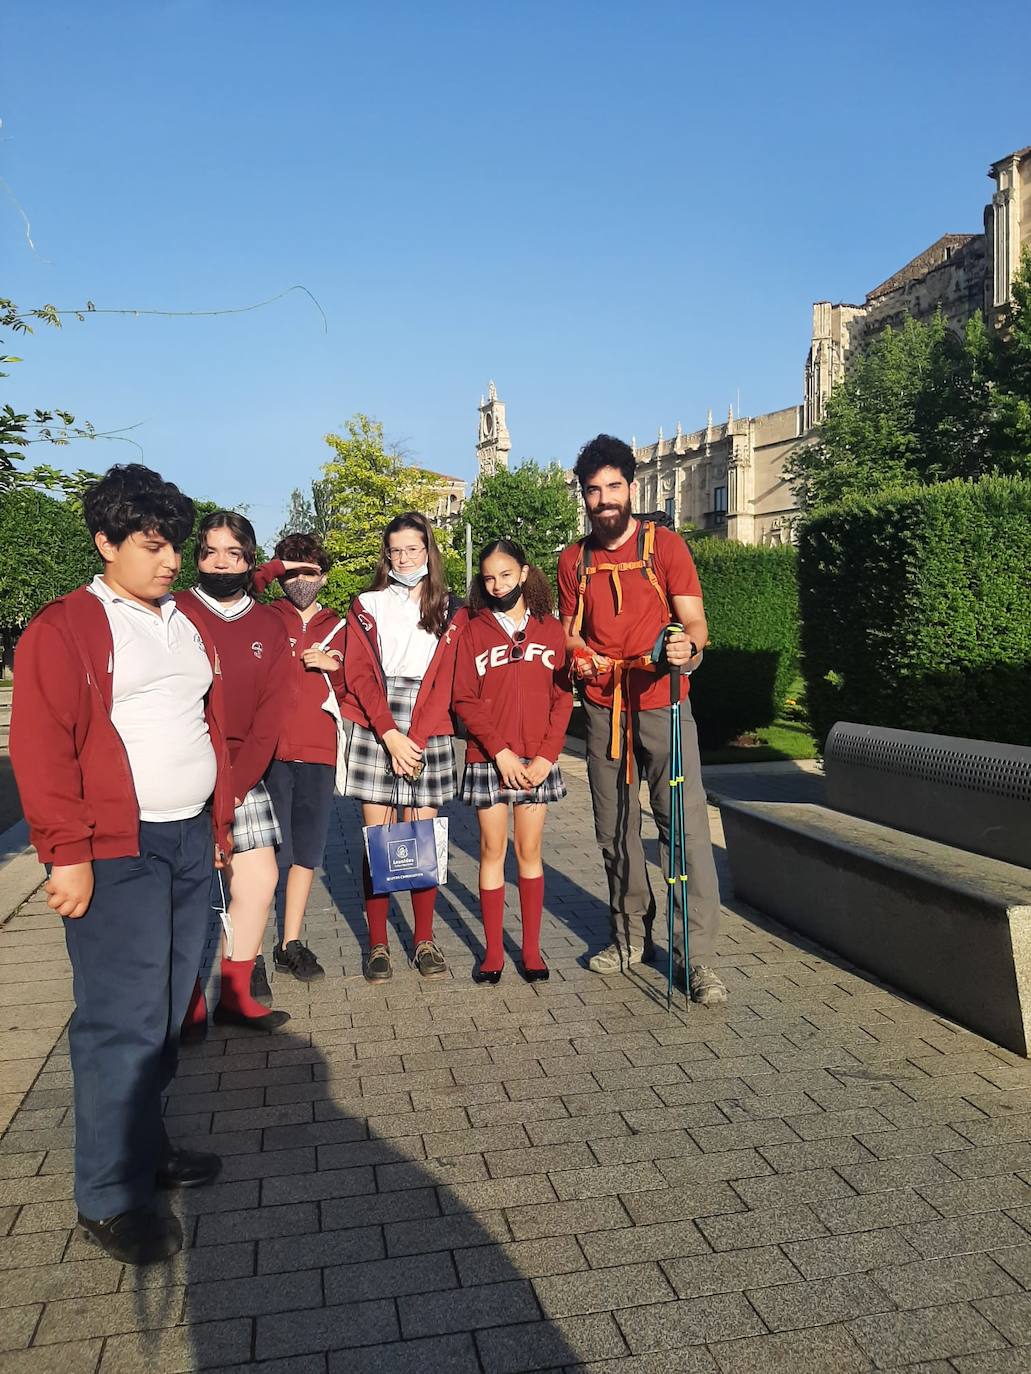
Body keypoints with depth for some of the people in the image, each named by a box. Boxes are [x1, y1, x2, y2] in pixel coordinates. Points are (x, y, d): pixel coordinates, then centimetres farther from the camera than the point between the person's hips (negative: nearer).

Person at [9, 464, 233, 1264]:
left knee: (169, 1009, 12)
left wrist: (220, 822, 15)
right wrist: (67, 853, -15)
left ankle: (145, 1145, 28)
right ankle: (111, 1197, 11)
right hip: (117, 854, -6)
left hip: (191, 843, 7)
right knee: (123, 1018, -3)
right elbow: (42, 747, -12)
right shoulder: (64, 628, -6)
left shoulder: (188, 625, 14)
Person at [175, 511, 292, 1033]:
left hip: (242, 779, 4)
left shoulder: (269, 627, 8)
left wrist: (235, 784, -7)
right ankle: (187, 1006, 14)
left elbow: (270, 716, 3)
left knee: (259, 881, 4)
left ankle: (236, 997, 20)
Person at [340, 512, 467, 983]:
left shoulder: (450, 611, 9)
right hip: (373, 734, 0)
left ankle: (425, 940, 12)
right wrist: (391, 735, -10)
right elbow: (359, 677, 0)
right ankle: (377, 945, 8)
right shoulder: (366, 606, 9)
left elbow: (444, 682, 1)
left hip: (428, 736, 0)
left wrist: (416, 739, -9)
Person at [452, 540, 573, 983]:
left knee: (529, 852, 7)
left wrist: (546, 755, -7)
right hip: (487, 759, -1)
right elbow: (464, 700, -2)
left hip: (537, 761, 1)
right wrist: (500, 751, -11)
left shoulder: (551, 629, 6)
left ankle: (531, 950, 16)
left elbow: (562, 697, 3)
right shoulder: (474, 632, 3)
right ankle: (493, 952, 13)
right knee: (492, 851, 4)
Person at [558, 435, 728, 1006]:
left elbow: (694, 619, -7)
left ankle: (697, 956, -2)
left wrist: (688, 645, -30)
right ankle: (631, 935, 26)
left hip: (662, 704, -4)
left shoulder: (665, 545, -1)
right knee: (614, 830, 10)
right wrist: (578, 653, -5)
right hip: (604, 708, 4)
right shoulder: (574, 560, 10)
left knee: (686, 826, -9)